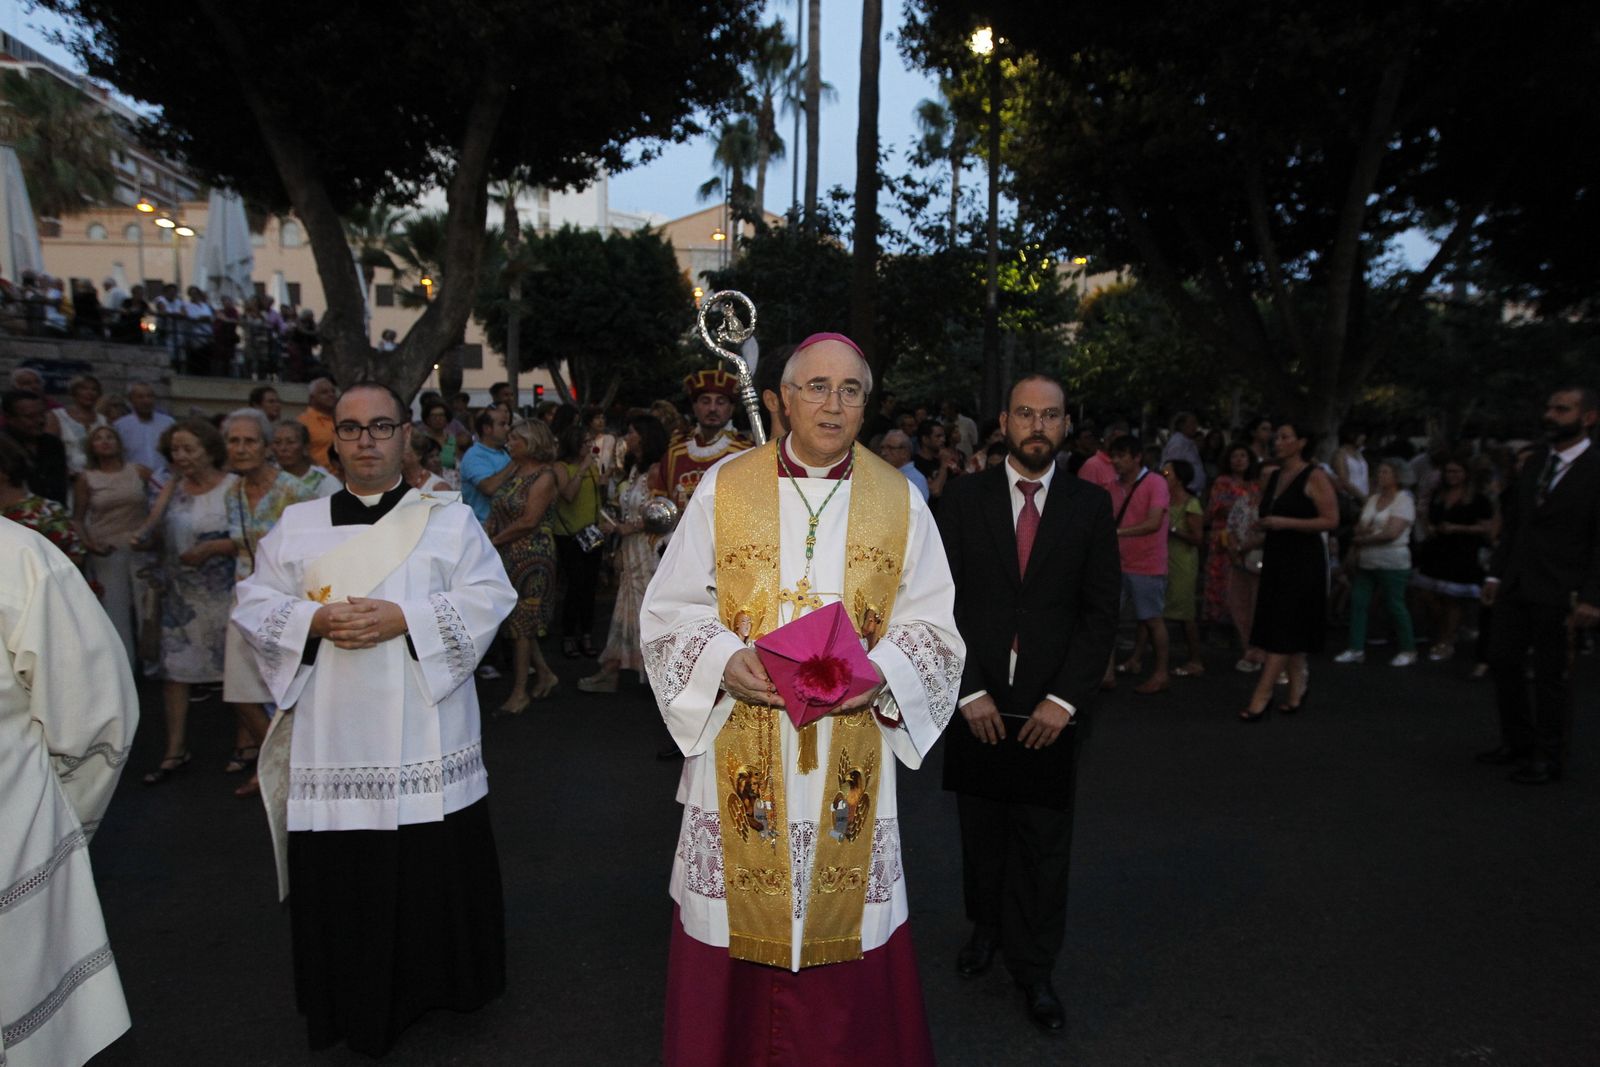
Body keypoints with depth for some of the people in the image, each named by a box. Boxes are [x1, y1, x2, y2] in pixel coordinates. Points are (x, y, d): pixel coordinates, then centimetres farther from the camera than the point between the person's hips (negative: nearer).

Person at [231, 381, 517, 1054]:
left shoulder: (451, 520, 5)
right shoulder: (297, 526, 12)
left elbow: (488, 597, -5)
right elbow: (254, 604, 7)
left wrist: (405, 618, -16)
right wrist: (315, 620, -12)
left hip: (425, 737, -1)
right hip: (332, 736, 2)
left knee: (438, 868, 5)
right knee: (338, 873, 7)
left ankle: (440, 982, 27)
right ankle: (351, 1006, 26)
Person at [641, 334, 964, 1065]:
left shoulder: (899, 499, 3)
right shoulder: (724, 488, 1)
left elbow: (931, 624, 4)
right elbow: (670, 608, 3)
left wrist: (878, 673, -15)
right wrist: (724, 662, -15)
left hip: (851, 753, 1)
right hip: (742, 750, 0)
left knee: (844, 918, 9)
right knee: (741, 919, 9)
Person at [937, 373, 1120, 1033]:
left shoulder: (1090, 505, 2)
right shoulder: (965, 498, 1)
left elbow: (1101, 611, 0)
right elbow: (943, 602, -2)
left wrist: (1064, 700, -8)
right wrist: (969, 691, -9)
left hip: (1051, 707, 0)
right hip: (977, 701, 1)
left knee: (1043, 842, 6)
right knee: (981, 829, 14)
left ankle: (1033, 970, 22)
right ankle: (987, 928, 37)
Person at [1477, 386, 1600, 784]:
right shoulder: (1535, 462, 10)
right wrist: (1496, 572, 9)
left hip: (1557, 592, -6)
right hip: (1516, 586, 6)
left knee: (1551, 675, 4)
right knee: (1502, 661, 10)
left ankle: (1549, 758, 18)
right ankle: (1518, 742, 27)